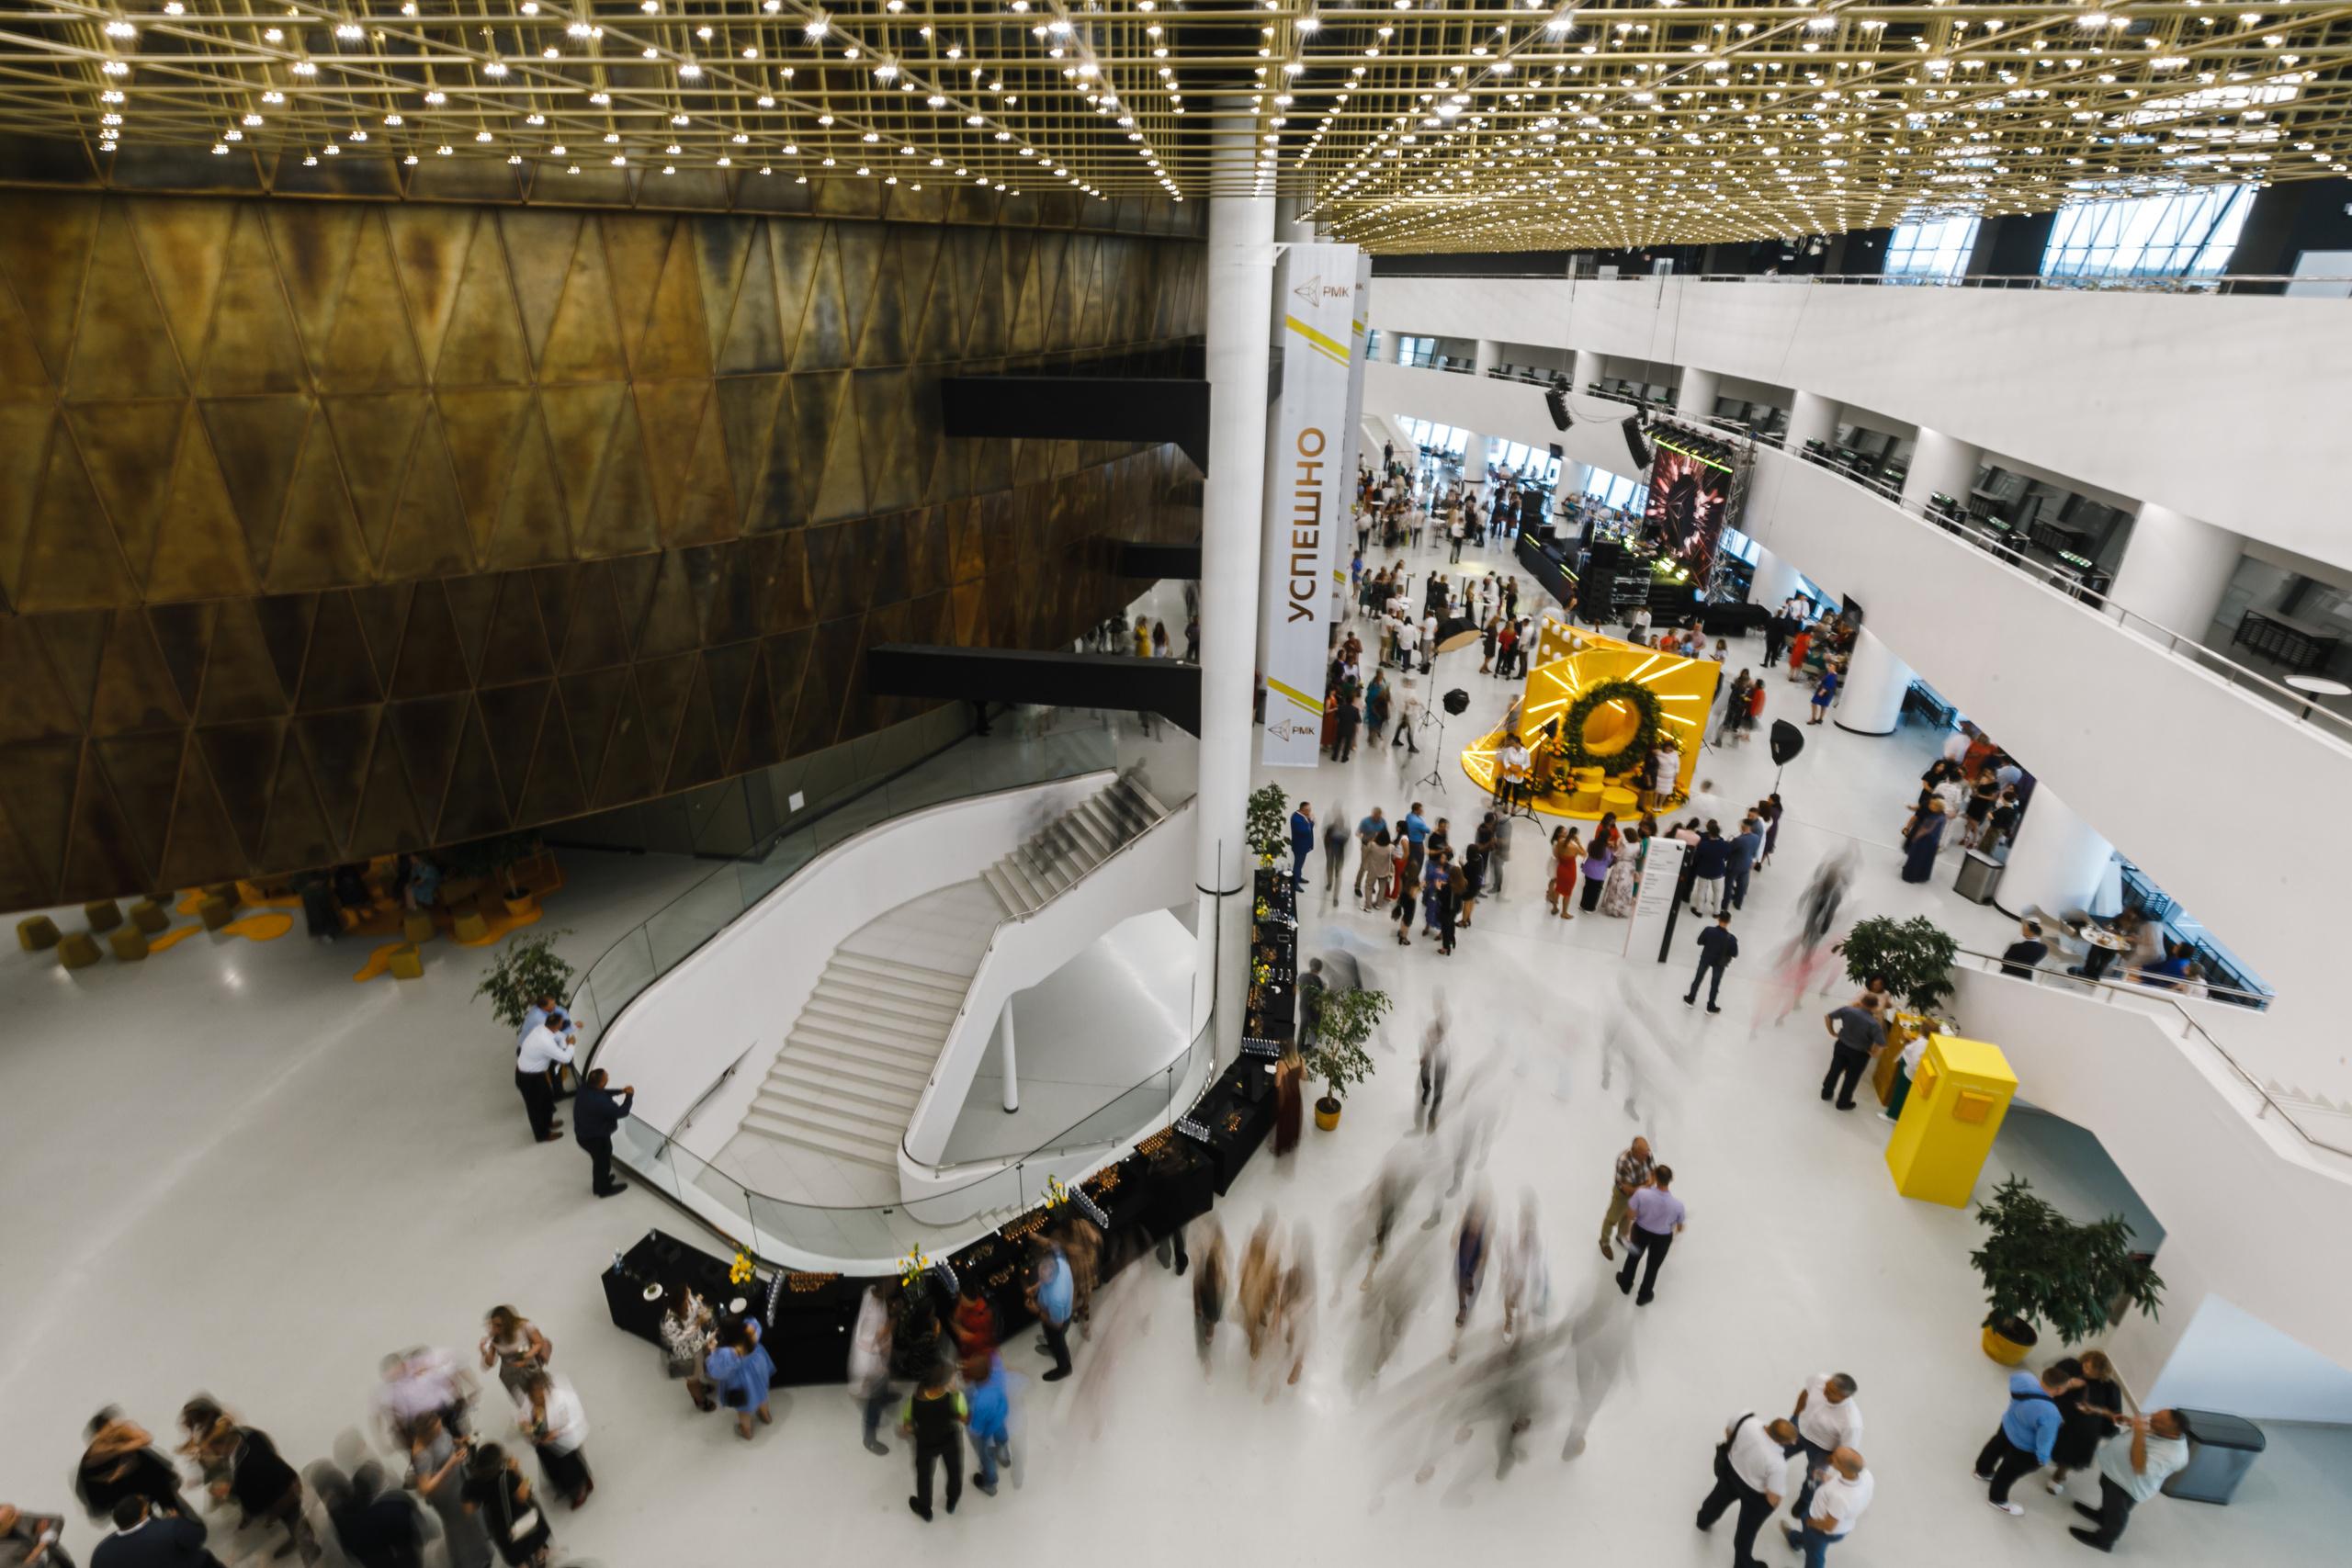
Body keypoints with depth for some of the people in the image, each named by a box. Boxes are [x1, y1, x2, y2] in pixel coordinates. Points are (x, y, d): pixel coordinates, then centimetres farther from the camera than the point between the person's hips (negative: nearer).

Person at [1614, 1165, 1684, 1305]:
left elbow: (1630, 1215, -20)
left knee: (1633, 1257, 30)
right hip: (1663, 1238, 0)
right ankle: (1644, 1296, 47)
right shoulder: (1677, 1204, -32)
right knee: (1653, 1266, 26)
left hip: (1641, 1231, 0)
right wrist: (1675, 1234, 13)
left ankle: (1625, 1284, 54)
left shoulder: (1642, 1194, -36)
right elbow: (1679, 1227, -12)